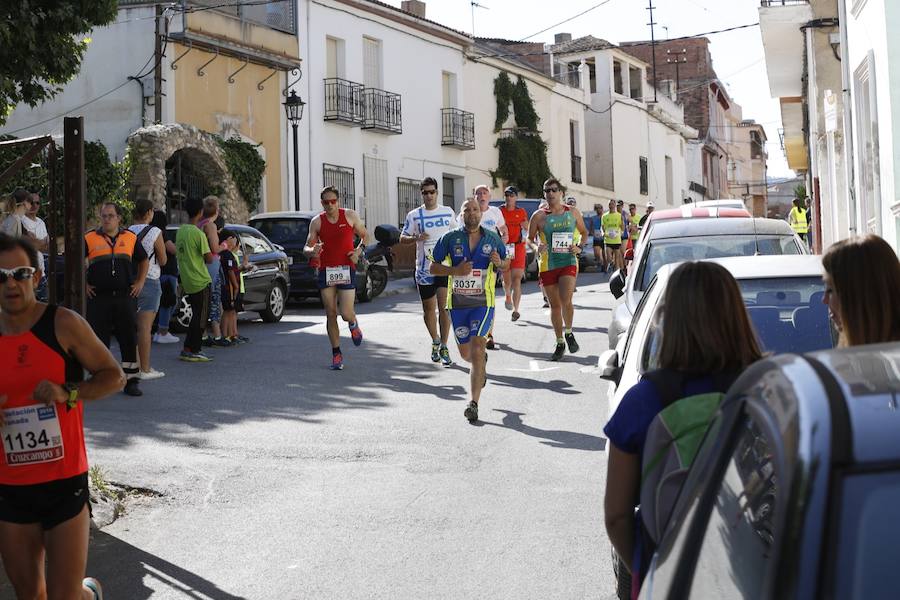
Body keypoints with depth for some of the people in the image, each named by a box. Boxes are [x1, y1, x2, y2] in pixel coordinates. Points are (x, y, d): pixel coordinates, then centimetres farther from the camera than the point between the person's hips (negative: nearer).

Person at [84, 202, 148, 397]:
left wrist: (140, 283, 12)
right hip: (99, 298, -2)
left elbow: (144, 261, 22)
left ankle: (131, 381, 9)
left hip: (125, 296, 2)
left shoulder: (130, 238, 9)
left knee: (130, 338, 2)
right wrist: (84, 285, 2)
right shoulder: (90, 239, 2)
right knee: (99, 340, 1)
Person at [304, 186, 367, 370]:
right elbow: (307, 247, 3)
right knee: (331, 315, 2)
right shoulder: (317, 221, 3)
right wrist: (311, 251, -20)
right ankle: (336, 354, 13)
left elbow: (364, 236, 14)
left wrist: (359, 250, -5)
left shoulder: (350, 215, 2)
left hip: (347, 270, -1)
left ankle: (353, 324, 28)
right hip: (326, 270, 1)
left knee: (346, 314, -10)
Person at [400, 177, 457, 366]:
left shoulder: (448, 212, 6)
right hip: (424, 269, 0)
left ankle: (444, 347, -5)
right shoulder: (414, 215, 1)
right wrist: (416, 238, -16)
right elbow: (402, 238, 3)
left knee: (444, 306, -12)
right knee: (428, 309, 10)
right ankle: (435, 341, 32)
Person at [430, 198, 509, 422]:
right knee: (466, 354, 13)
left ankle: (474, 403, -15)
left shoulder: (493, 239, 3)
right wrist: (455, 270, -17)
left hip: (483, 303, -2)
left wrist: (499, 263, -10)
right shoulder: (450, 238, -1)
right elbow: (434, 267, 1)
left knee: (476, 349, -17)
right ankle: (482, 361, 52)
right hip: (457, 304, 2)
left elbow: (506, 264, 15)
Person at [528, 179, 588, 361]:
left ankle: (569, 333, 9)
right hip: (548, 265, 1)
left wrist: (580, 247, 0)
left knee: (566, 301, -18)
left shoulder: (573, 212, 5)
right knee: (555, 305, 7)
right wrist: (537, 248, -15)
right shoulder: (539, 216, 1)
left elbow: (584, 232, 19)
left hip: (569, 262, -1)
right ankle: (560, 343, 21)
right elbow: (529, 239, 6)